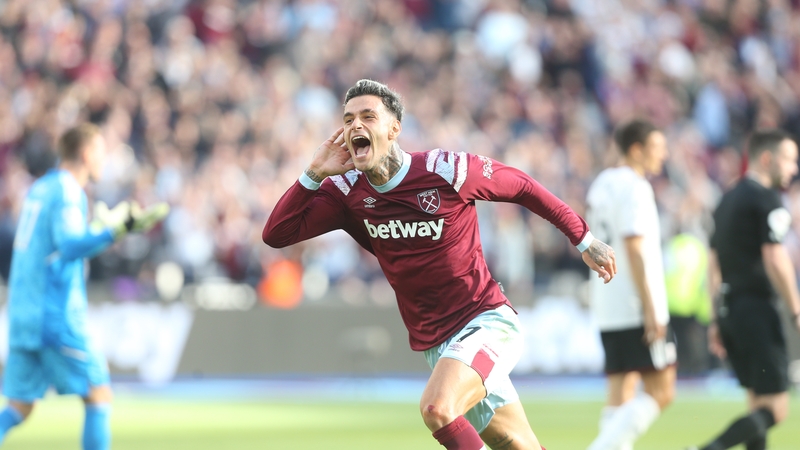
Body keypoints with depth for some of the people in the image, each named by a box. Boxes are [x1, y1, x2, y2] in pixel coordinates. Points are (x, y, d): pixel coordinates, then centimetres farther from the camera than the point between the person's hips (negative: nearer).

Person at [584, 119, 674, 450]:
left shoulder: (601, 184, 16)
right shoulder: (634, 187, -12)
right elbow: (634, 248, -19)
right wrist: (650, 310, -20)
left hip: (608, 310, 9)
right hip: (635, 308, -9)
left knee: (621, 395, 7)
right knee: (661, 393, -6)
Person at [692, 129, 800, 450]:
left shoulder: (728, 200, 17)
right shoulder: (766, 200, -9)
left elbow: (714, 263, 19)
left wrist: (716, 319, 21)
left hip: (729, 310, 9)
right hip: (756, 308, -9)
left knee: (758, 404, 13)